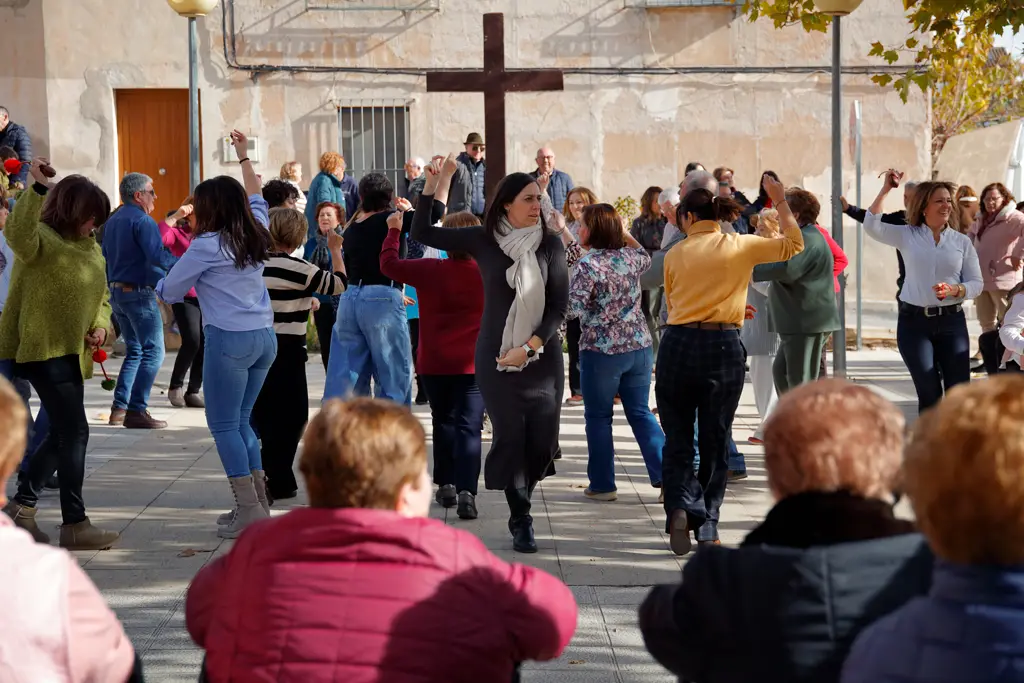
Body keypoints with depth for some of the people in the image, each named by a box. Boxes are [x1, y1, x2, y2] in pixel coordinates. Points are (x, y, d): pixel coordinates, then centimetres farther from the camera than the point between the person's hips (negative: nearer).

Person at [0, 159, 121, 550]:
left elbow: (102, 296, 23)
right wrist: (38, 188, -42)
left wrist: (100, 326, 3)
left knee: (62, 433, 15)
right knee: (75, 432, -11)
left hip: (71, 353, 9)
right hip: (43, 349, -9)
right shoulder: (41, 237, -10)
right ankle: (75, 525, -5)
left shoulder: (91, 248, 16)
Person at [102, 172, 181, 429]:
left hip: (116, 292, 9)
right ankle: (136, 411, -12)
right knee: (152, 352, -6)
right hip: (139, 293, -9)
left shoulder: (112, 221, 14)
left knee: (134, 351, 17)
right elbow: (157, 256, -25)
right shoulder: (142, 221, -14)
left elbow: (106, 257, 21)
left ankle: (119, 408, 13)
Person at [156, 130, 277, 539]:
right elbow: (256, 198, 32)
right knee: (241, 421, 16)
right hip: (264, 337, 7)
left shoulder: (207, 246, -9)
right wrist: (244, 156, 42)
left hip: (229, 339, -7)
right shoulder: (255, 235, 10)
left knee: (224, 425, -1)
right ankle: (258, 502, 16)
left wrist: (161, 287, 25)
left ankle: (249, 510, -5)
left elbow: (169, 291, 1)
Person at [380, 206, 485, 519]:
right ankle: (466, 491, -16)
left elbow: (388, 264, 1)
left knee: (443, 422, 18)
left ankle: (446, 484, 23)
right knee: (469, 427, -3)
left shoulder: (431, 270, -8)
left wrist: (394, 230, 14)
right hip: (475, 365, -1)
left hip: (435, 364, 1)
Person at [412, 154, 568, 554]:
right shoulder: (485, 240, -1)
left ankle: (520, 500, 30)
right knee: (510, 435, -2)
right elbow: (422, 232, 2)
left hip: (542, 356, 1)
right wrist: (435, 183, -8)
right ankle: (520, 521, 11)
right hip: (496, 356, -1)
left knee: (542, 439, 1)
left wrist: (528, 348, -12)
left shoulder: (551, 245, -1)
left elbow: (559, 307, -3)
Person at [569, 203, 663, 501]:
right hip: (640, 345, 6)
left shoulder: (588, 264, -15)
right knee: (641, 412, 12)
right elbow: (646, 257, 29)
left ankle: (603, 484, 11)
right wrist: (622, 231, 27)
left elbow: (573, 309, -18)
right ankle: (665, 475, 5)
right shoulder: (630, 256, 4)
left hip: (601, 350, -5)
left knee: (598, 417, 7)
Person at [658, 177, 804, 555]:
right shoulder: (740, 246, 0)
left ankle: (680, 506, -14)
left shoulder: (675, 254, 5)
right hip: (723, 346, 0)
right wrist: (781, 201, 17)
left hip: (678, 343, 0)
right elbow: (793, 244, 8)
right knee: (715, 441, 10)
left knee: (677, 438, 9)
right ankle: (707, 526, 12)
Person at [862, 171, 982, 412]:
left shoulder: (962, 241, 6)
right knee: (929, 392, 0)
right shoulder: (907, 236, 3)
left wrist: (954, 290, -16)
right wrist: (886, 189, -10)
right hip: (914, 322, -1)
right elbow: (871, 226, -9)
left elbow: (976, 283, 5)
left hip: (952, 321, 1)